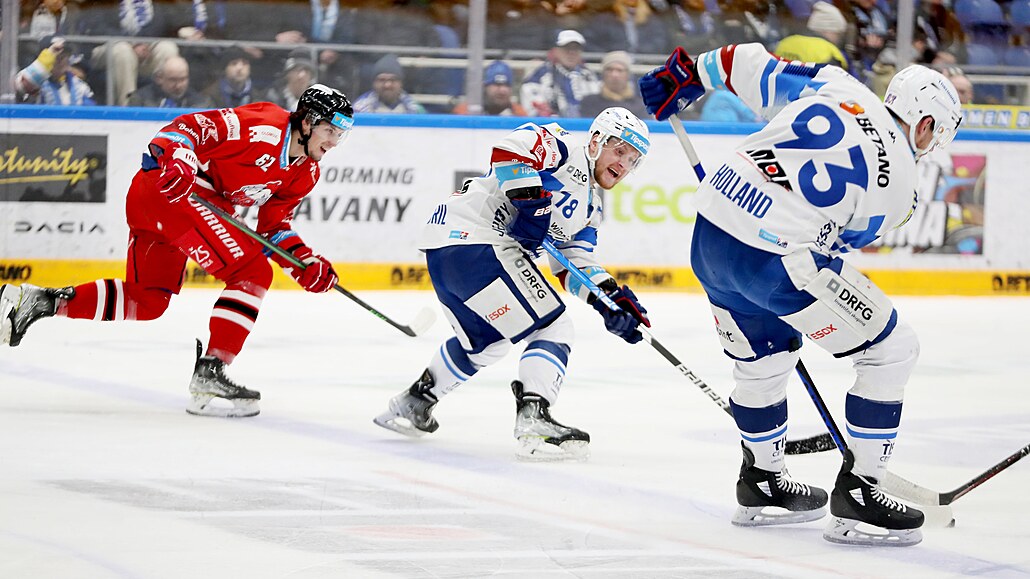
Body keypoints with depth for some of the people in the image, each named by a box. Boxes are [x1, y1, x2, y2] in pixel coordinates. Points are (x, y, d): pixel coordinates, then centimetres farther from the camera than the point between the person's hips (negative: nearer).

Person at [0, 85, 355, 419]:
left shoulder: (305, 174, 12)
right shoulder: (266, 126, -16)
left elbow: (274, 226, 15)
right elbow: (190, 126, -17)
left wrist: (306, 263, 2)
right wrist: (175, 160, -32)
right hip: (171, 188, -10)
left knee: (147, 301, 19)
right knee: (252, 274, -15)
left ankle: (37, 302, 20)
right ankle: (209, 375, -17)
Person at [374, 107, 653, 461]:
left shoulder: (589, 209, 24)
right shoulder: (564, 149, -4)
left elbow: (576, 266, 18)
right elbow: (509, 149, -20)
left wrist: (611, 298, 3)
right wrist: (530, 199, -26)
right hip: (473, 240, -11)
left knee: (487, 342, 31)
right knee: (553, 328, -12)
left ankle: (412, 404, 43)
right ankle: (533, 420, -24)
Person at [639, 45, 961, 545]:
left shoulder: (833, 86, 10)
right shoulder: (899, 185, 2)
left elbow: (747, 64, 12)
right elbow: (839, 241, 10)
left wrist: (687, 75, 28)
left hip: (710, 235, 7)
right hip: (777, 261, -7)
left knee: (762, 359, 30)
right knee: (892, 351, 7)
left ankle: (761, 483, 43)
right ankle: (857, 493, 7)